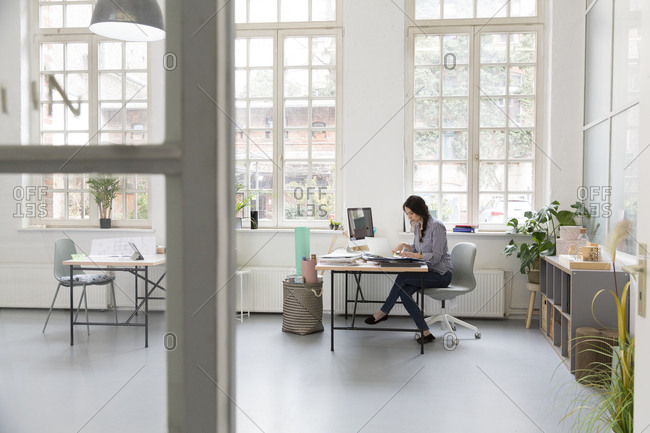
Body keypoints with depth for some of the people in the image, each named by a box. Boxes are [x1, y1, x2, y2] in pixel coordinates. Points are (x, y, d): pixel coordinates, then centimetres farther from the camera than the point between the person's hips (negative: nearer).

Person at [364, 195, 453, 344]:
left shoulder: (436, 226, -16)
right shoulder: (418, 226, 10)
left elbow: (436, 256, -21)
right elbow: (417, 248, 22)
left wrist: (414, 255, -30)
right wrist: (404, 245, 2)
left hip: (441, 274, -8)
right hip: (429, 271, 8)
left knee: (403, 277, -24)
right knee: (404, 291, -19)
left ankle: (383, 312, -9)